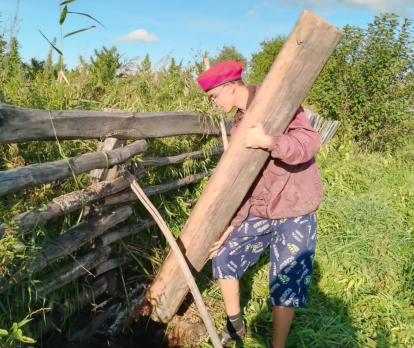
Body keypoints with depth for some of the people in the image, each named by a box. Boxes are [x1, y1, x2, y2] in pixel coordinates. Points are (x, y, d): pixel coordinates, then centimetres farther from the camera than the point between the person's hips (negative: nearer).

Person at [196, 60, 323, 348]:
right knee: (224, 257, 10)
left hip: (294, 212, -7)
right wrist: (232, 223, -2)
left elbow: (310, 141, -28)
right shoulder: (239, 124, 8)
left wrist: (268, 142, -44)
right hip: (258, 212, 8)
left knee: (285, 283, -4)